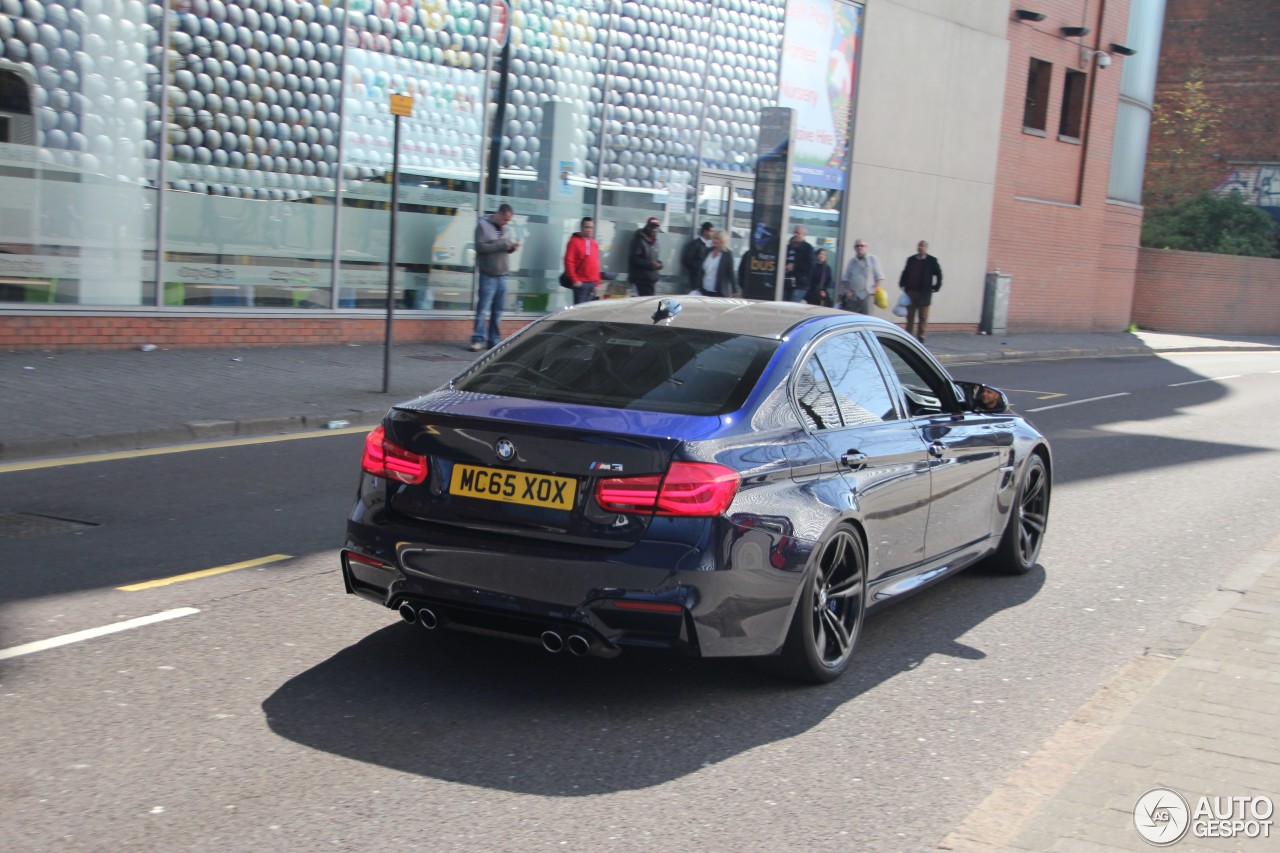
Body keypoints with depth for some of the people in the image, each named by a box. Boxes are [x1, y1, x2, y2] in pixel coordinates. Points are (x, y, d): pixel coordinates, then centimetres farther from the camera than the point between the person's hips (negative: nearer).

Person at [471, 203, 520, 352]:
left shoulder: (504, 228, 14)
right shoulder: (483, 224, -5)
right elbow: (480, 247, -14)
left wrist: (512, 247, -3)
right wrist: (502, 245, -17)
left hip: (502, 275, 6)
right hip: (488, 275, -6)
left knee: (497, 311, 8)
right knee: (483, 309, -7)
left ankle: (494, 340, 13)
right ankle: (478, 339, -3)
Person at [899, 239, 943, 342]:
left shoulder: (932, 260, -3)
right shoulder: (911, 259, 8)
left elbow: (938, 274, 0)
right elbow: (905, 272, 12)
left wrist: (936, 287, -4)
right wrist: (902, 284, 3)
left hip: (924, 293, -4)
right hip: (910, 291, 4)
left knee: (923, 317, 1)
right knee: (910, 316, 9)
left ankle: (920, 337, 6)